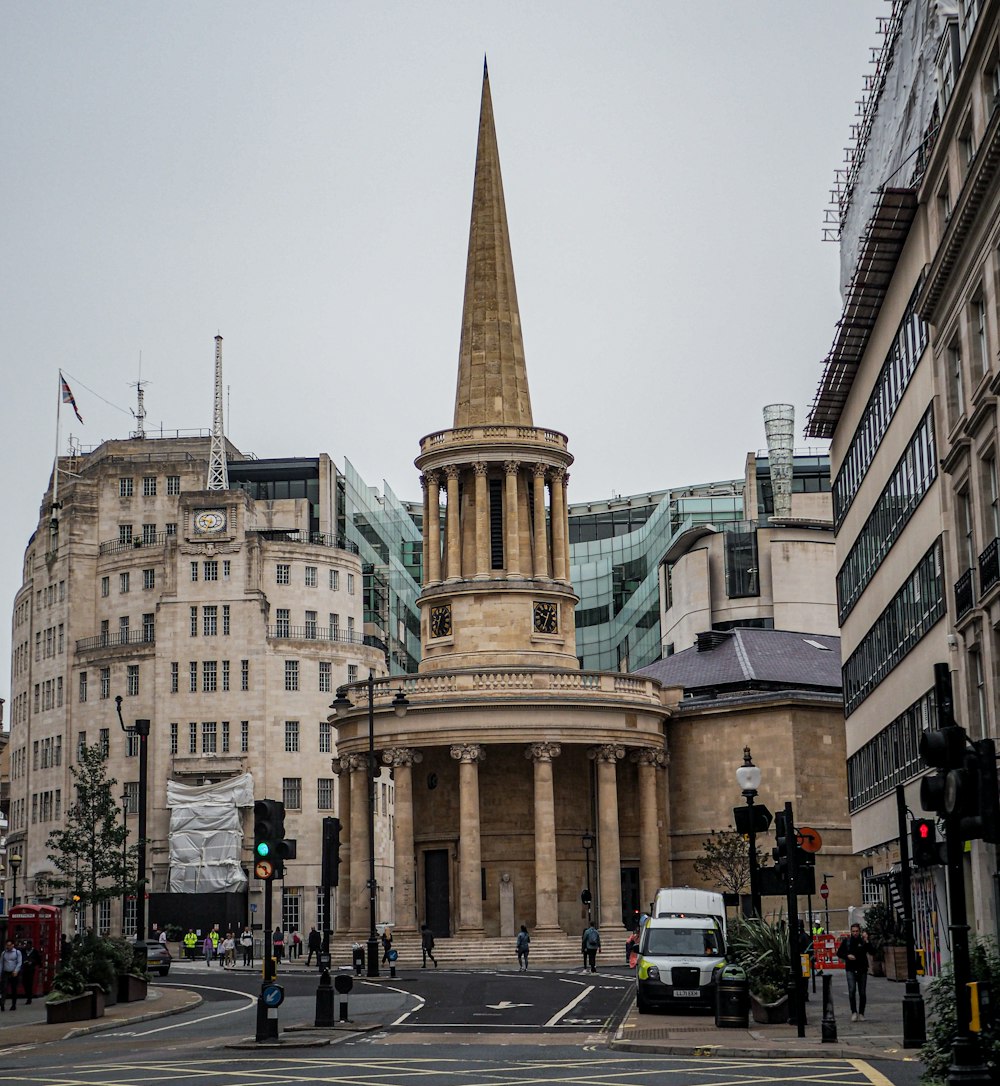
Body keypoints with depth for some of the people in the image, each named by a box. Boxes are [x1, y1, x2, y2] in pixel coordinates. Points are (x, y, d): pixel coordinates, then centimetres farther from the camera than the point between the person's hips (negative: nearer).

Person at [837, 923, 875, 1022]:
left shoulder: (863, 941, 0)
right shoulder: (846, 941, 4)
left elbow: (872, 952, -11)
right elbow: (839, 953, 10)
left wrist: (866, 941, -20)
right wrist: (847, 956, -8)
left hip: (862, 969, 0)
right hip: (850, 970, 0)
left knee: (862, 993, 4)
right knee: (852, 990, -15)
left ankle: (861, 1013, 16)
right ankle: (854, 1012, -8)